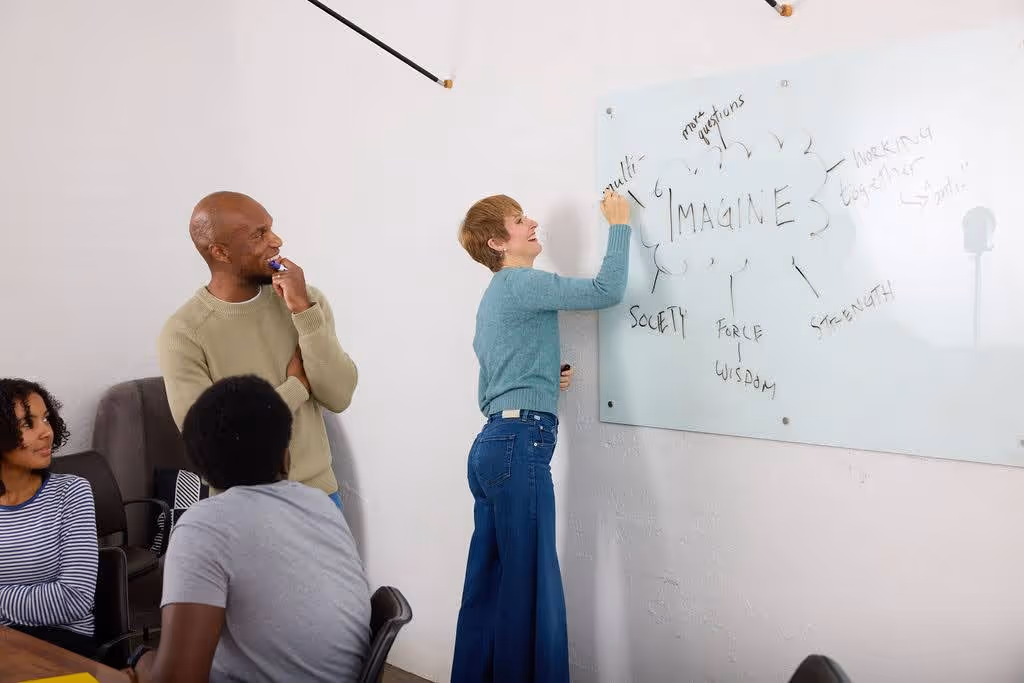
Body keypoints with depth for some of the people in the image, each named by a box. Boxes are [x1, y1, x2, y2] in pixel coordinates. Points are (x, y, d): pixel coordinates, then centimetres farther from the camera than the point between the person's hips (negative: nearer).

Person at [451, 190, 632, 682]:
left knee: (488, 587, 13)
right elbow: (606, 292, -13)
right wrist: (619, 225, -2)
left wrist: (543, 380, 13)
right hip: (520, 443, -10)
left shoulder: (494, 296, 22)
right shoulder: (520, 283, -6)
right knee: (529, 588, -2)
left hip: (493, 443, 10)